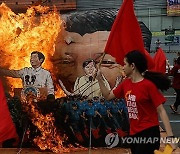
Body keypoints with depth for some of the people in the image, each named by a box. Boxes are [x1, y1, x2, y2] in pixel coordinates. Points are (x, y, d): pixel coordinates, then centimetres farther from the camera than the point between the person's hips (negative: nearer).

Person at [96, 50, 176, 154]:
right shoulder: (126, 83, 4)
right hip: (134, 133, 7)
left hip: (149, 133, -7)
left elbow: (161, 111, -15)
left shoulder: (149, 85, -16)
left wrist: (170, 137, -20)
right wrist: (100, 79, 5)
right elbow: (108, 96, 17)